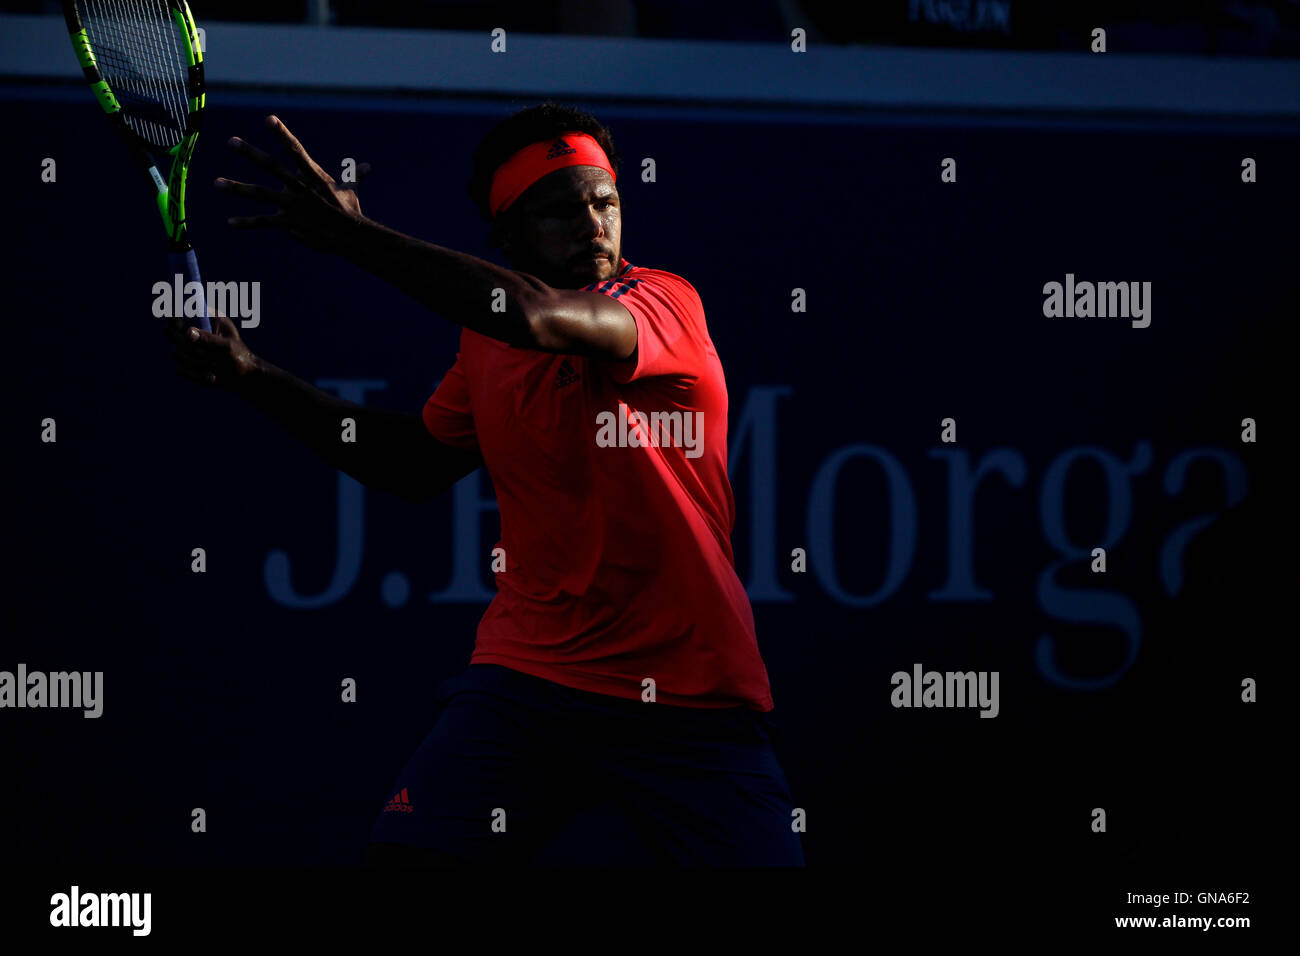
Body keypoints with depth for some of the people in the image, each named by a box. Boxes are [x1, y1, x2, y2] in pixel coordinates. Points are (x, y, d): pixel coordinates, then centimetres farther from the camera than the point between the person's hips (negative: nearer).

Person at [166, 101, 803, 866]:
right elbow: (421, 465, 24)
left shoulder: (668, 304, -11)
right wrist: (254, 378, 17)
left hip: (691, 703, -4)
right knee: (403, 856, -13)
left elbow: (540, 316, -31)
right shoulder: (486, 343, 8)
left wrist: (354, 235, -30)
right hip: (526, 680, 4)